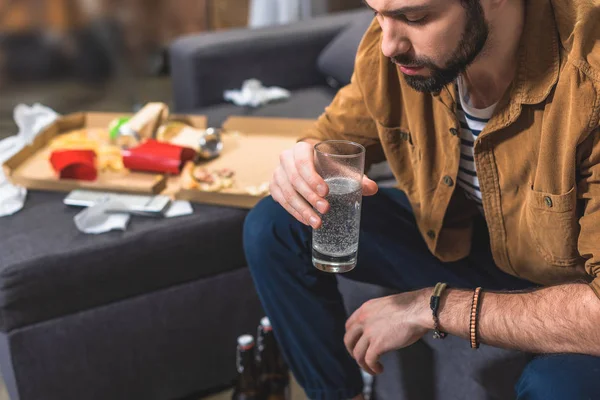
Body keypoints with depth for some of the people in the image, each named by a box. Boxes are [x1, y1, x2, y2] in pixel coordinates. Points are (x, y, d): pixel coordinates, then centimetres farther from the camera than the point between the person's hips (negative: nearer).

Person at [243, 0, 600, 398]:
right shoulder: (392, 40, -17)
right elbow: (334, 137, -1)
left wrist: (431, 306, -30)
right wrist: (307, 168, -26)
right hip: (453, 237, 5)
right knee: (275, 228, -9)